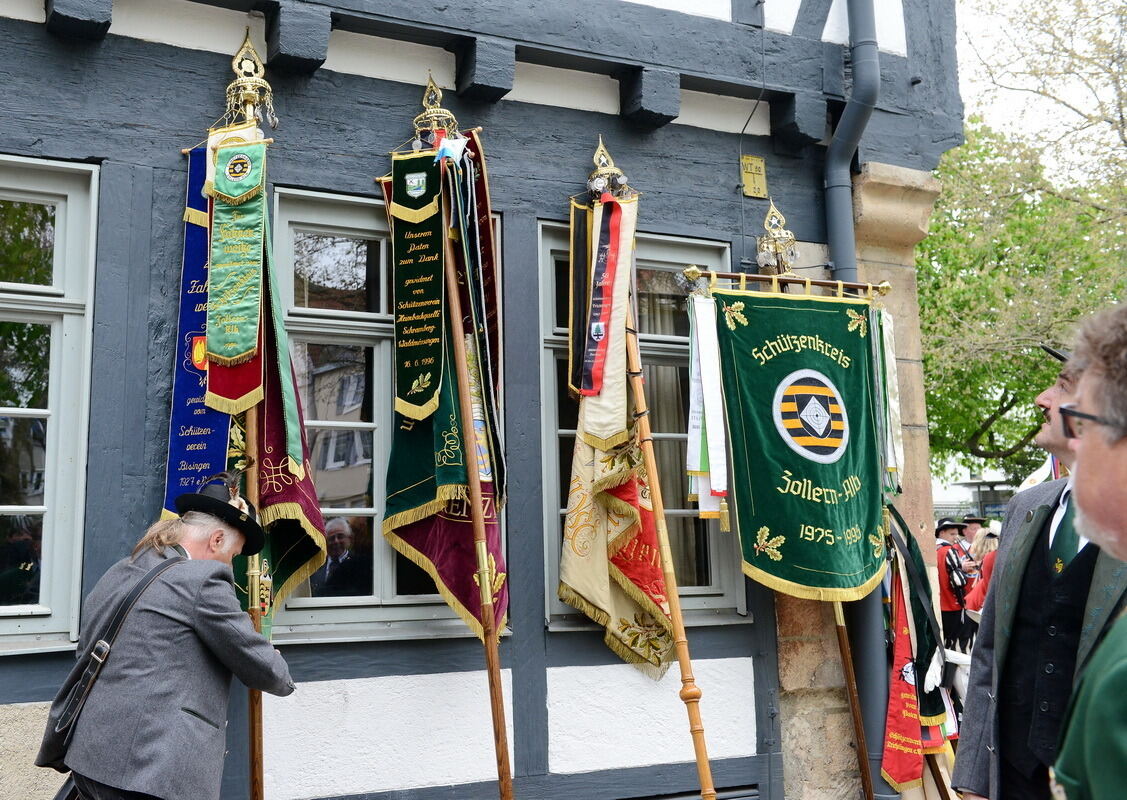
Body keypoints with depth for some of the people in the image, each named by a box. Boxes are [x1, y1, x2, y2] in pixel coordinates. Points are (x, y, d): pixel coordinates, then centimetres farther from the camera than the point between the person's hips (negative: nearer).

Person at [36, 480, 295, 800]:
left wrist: (59, 754, 26)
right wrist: (282, 677, 15)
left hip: (90, 762, 9)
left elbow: (85, 665, 19)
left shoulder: (114, 575, 14)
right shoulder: (203, 579, -11)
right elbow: (260, 667, -8)